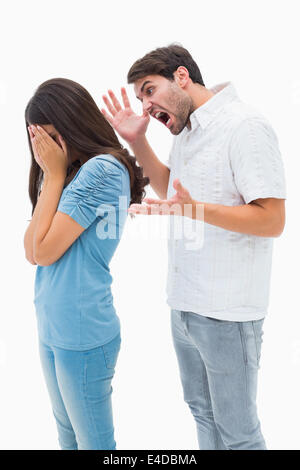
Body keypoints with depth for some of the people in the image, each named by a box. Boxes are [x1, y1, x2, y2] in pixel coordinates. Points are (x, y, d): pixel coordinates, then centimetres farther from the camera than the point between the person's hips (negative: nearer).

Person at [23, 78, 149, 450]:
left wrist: (54, 174, -10)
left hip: (83, 336, -8)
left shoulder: (103, 169, -16)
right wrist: (52, 174, -2)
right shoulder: (68, 172, 9)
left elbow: (45, 250, -18)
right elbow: (31, 252, 1)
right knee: (67, 435, 24)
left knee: (94, 442, 12)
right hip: (50, 329, 8)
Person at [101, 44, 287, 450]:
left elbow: (272, 220, -22)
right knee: (201, 410, 25)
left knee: (236, 429, 11)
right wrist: (137, 141, 10)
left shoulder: (244, 126, -17)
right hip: (185, 305, 9)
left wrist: (194, 209, -34)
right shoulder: (186, 131, 11)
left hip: (226, 314, -8)